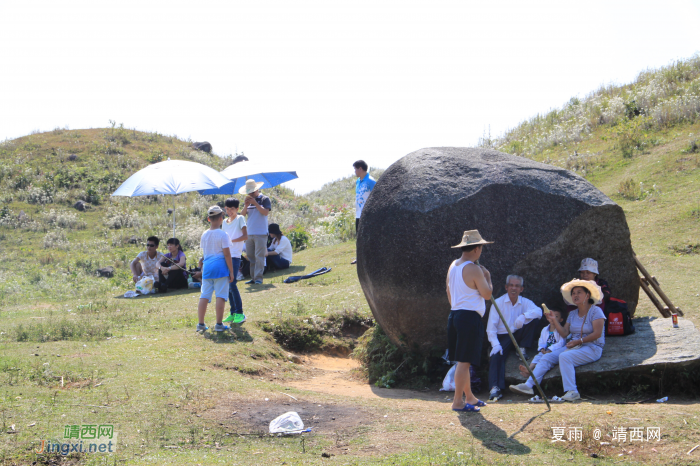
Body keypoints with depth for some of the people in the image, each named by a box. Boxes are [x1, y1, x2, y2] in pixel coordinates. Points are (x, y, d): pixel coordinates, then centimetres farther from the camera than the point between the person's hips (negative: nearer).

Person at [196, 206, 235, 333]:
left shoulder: (204, 235, 9)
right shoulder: (222, 234, -9)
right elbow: (227, 254, -10)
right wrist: (231, 271, -5)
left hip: (207, 267, 6)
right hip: (220, 267, -6)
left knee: (204, 296, 6)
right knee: (220, 296, -2)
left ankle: (201, 324, 8)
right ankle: (219, 324, -2)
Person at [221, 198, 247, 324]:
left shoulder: (240, 219, -1)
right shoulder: (225, 222, 17)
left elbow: (245, 236, -10)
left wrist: (231, 240, -18)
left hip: (235, 256, -7)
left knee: (232, 284, -14)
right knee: (228, 285, 7)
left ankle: (240, 313, -9)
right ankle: (233, 313, 13)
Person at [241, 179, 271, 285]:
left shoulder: (264, 199, -1)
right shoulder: (248, 200, 15)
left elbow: (266, 212, -13)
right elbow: (243, 214, 9)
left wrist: (255, 203, -16)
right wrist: (246, 205, -9)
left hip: (261, 233, -6)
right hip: (249, 233, 6)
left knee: (259, 256, -8)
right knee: (250, 256, 7)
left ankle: (258, 278, -8)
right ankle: (253, 278, 12)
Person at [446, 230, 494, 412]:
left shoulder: (453, 266, 12)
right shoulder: (474, 269, -15)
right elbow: (487, 294, -12)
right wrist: (488, 277, 3)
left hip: (455, 315, 9)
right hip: (470, 317, -9)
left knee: (463, 360, 16)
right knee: (464, 361, -5)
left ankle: (469, 397, 27)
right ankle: (458, 402, -3)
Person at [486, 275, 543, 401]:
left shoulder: (525, 302, 5)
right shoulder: (498, 303, -3)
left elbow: (538, 311, -16)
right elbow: (491, 327, -8)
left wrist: (524, 316, -36)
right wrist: (495, 344, -22)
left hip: (518, 335, 2)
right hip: (502, 337, -2)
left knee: (534, 320, -19)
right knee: (497, 355, -31)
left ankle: (523, 349, -7)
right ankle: (495, 388, -42)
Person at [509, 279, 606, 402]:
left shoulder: (595, 311, -5)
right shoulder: (572, 314, 17)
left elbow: (597, 334, -14)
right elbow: (564, 333, 10)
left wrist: (579, 341, -19)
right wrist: (555, 322, -4)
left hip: (592, 348, -8)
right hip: (573, 346, 8)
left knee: (564, 356, -33)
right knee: (547, 357, -9)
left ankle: (572, 392, -36)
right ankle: (528, 385, -17)